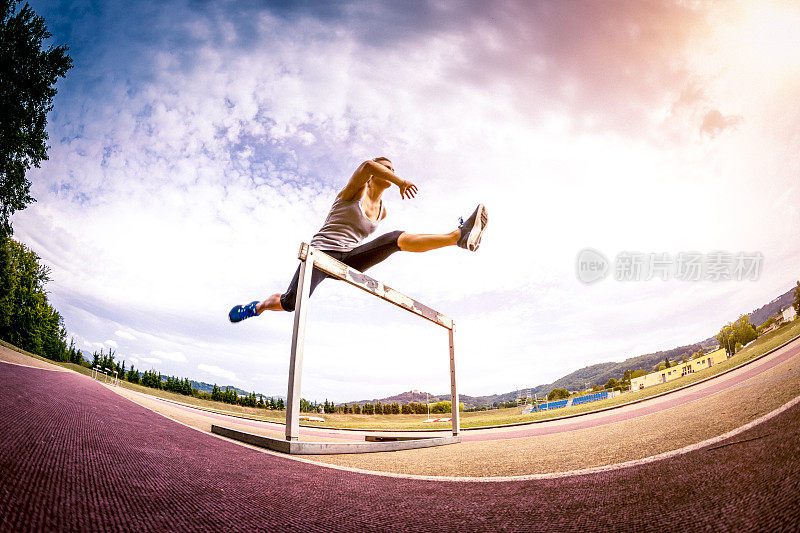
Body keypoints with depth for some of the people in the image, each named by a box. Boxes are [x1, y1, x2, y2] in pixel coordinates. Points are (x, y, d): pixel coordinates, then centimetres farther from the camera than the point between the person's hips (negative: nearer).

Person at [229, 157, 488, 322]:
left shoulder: (382, 211, 15)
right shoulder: (356, 190, -3)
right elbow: (367, 165, -26)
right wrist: (402, 182, -26)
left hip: (349, 259, 4)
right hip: (322, 252, -4)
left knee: (398, 238, -18)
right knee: (289, 303, -16)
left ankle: (458, 237, -38)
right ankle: (256, 307, 19)